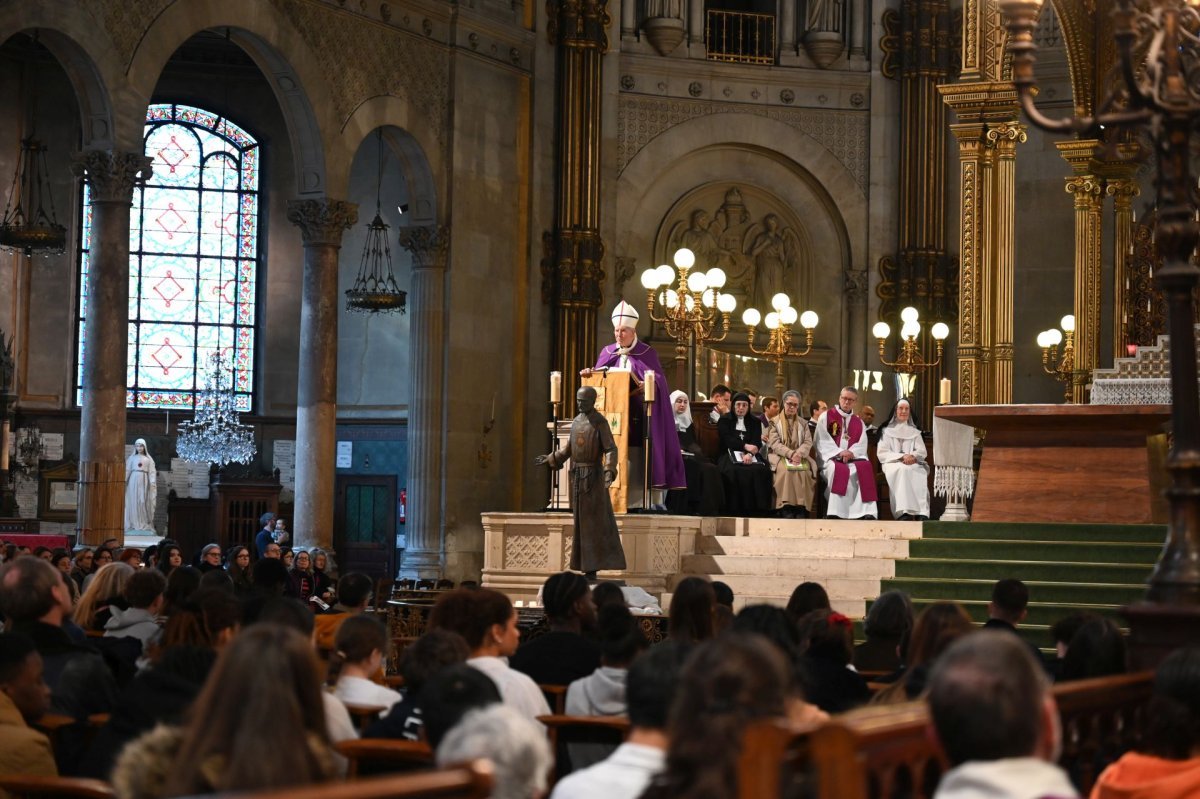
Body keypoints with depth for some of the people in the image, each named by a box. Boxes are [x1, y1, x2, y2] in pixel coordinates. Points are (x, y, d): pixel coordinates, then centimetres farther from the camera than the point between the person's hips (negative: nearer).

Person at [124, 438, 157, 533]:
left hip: (144, 482, 0)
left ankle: (144, 524, -3)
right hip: (134, 481, 0)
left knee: (144, 503, -4)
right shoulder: (132, 458, 9)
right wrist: (124, 481, -5)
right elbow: (127, 471, 5)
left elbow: (152, 472, 3)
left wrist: (153, 483, -9)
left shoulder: (148, 459, 8)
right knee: (133, 502, -2)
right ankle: (134, 524, -1)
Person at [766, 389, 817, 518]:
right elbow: (774, 443, -2)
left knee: (805, 470, -32)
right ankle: (786, 510, -39)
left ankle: (801, 511, -34)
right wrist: (790, 453, -18)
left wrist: (799, 453, -15)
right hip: (780, 456, -2)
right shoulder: (774, 422, 11)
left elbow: (808, 442, 7)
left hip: (800, 456, 2)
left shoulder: (803, 423, 20)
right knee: (785, 469, -36)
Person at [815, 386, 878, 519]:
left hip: (852, 458, 3)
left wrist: (851, 453, -16)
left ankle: (867, 512, -37)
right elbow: (822, 441, -2)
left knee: (865, 468, -30)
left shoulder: (859, 423, 19)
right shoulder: (825, 417, 9)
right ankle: (835, 513, -39)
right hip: (830, 458, -3)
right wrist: (839, 453, -16)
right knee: (838, 470, -38)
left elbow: (862, 445, 7)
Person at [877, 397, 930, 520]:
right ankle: (903, 513, -51)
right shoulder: (887, 431, 15)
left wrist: (913, 456, -12)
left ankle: (921, 513, -49)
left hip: (913, 464, 2)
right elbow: (882, 453, 2)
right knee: (902, 469, -39)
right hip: (893, 464, -2)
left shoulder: (915, 432, 23)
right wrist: (902, 457, -13)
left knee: (920, 473, -35)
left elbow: (922, 452, 12)